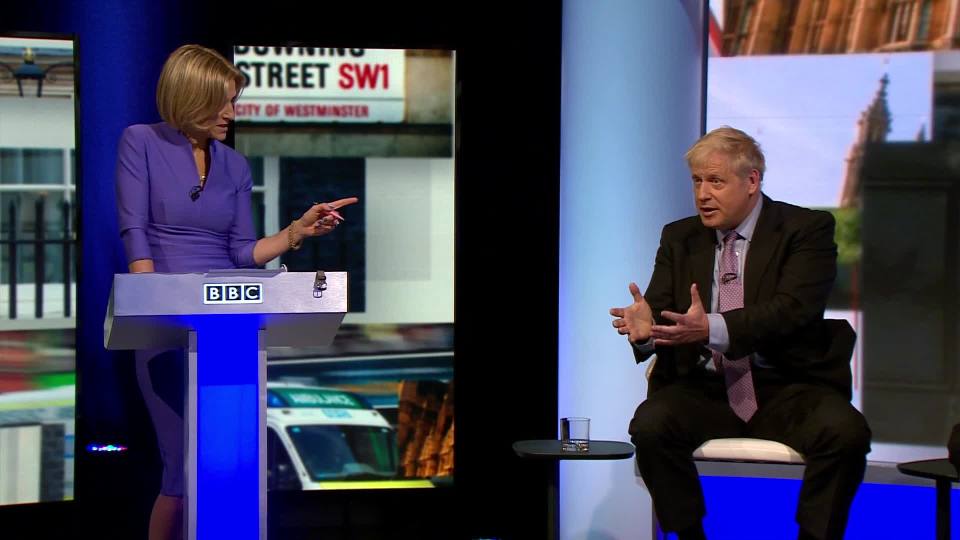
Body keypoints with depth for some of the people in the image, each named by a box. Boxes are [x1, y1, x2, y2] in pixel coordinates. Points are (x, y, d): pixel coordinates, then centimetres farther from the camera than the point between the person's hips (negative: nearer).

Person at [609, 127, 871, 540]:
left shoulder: (807, 229, 0)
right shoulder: (679, 238, 14)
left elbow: (791, 309, -16)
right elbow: (661, 311, 4)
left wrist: (713, 328, -31)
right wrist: (645, 326, -22)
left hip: (786, 389, -2)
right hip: (704, 389, 3)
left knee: (845, 430, -32)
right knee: (650, 423, -28)